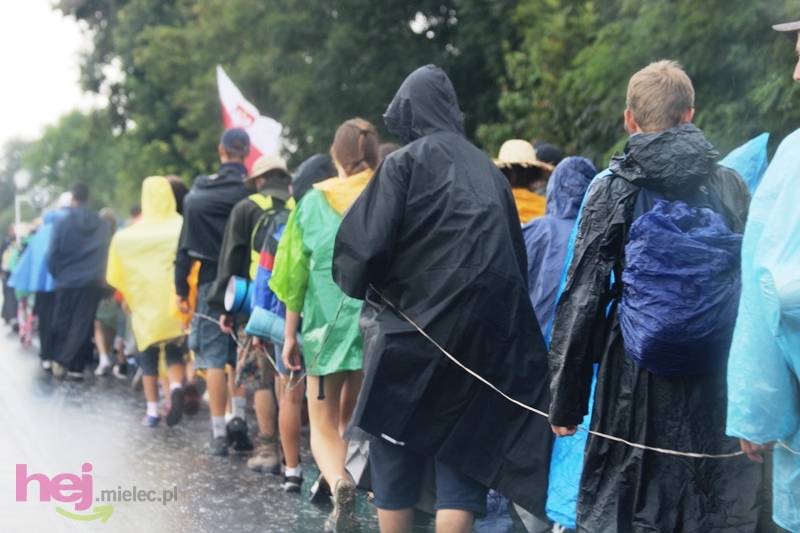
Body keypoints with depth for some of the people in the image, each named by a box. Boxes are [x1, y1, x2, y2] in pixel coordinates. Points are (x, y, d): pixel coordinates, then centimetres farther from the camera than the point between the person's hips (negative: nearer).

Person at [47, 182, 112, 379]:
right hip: (93, 283, 1)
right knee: (83, 325, 3)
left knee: (62, 323, 12)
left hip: (67, 282, -1)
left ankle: (60, 361, 9)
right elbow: (108, 255, 1)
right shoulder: (103, 225, 0)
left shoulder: (62, 223, -5)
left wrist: (58, 275, 12)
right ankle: (76, 366, 0)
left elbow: (52, 256, -4)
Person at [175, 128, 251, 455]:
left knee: (214, 358, 2)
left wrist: (181, 288, 3)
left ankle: (219, 434, 0)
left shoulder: (200, 192, -2)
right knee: (242, 356, 13)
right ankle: (240, 421, 6)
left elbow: (187, 243, -2)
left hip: (213, 283, -1)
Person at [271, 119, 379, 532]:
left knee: (323, 424, 7)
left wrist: (290, 335, 10)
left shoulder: (314, 201, 1)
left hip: (327, 323, -1)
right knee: (352, 418, 19)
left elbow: (295, 274, 3)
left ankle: (339, 483, -22)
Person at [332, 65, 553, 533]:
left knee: (397, 453, 9)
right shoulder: (488, 171, 13)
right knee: (463, 457, 5)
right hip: (481, 336, 4)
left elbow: (369, 244, -12)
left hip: (412, 325, -4)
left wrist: (355, 285, 7)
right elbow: (517, 258, 11)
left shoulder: (406, 163, -4)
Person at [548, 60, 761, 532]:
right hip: (718, 385, 2)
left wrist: (566, 399, 0)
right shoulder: (731, 187, 2)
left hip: (635, 381, -2)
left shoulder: (613, 190, -4)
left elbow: (582, 298, -5)